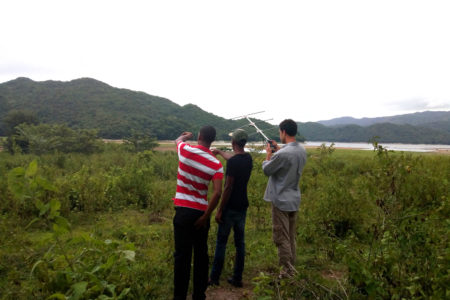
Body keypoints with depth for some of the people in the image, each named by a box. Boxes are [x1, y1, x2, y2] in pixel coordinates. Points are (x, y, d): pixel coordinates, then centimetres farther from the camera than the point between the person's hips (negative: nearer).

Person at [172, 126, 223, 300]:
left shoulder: (186, 150, -8)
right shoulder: (216, 165, -5)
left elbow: (178, 140, 18)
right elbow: (217, 193, -15)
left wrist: (186, 136, 40)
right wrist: (206, 216, -7)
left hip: (184, 210, -1)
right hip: (202, 212, 2)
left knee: (182, 255, 5)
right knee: (201, 254, 14)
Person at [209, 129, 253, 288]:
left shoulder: (232, 162, -19)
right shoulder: (248, 158, 4)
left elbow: (228, 187, -20)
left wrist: (219, 210, -13)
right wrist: (219, 152, 42)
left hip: (230, 208, -7)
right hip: (243, 207, 7)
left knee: (221, 242, 5)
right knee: (240, 242, 12)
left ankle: (214, 278, 16)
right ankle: (237, 278, 21)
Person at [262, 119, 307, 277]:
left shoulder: (282, 154, -23)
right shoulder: (302, 151, 3)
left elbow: (267, 170, -10)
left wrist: (268, 154, 5)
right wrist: (278, 149, 16)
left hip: (281, 201, -8)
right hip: (295, 200, 8)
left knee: (281, 238, 2)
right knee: (291, 237, 18)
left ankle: (287, 272, 8)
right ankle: (291, 269, 28)